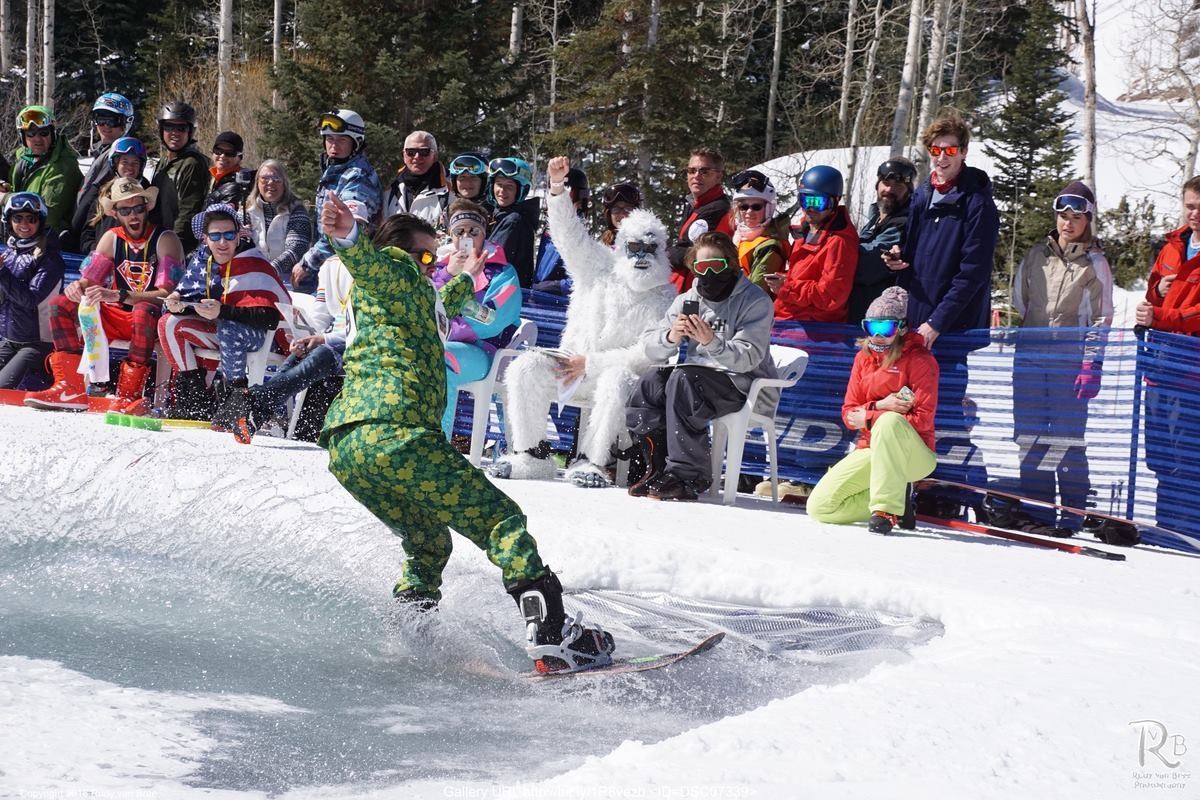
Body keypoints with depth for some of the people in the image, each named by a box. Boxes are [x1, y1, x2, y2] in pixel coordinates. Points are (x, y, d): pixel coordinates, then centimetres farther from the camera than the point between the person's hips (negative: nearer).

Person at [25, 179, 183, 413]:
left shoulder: (165, 239, -12)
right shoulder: (112, 238, 6)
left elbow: (166, 294, -23)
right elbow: (89, 280, 5)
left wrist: (118, 295, -34)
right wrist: (77, 287, -21)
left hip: (155, 320, -6)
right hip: (118, 318, 6)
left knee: (145, 311, -39)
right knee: (60, 305, -5)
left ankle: (130, 395, -37)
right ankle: (71, 387, -16)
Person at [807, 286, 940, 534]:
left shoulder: (920, 359, -6)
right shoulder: (864, 357, 10)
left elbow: (923, 419, -15)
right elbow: (849, 413, 6)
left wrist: (868, 418, -13)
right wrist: (879, 406, -15)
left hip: (914, 455, -6)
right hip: (869, 451, 6)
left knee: (889, 421, -40)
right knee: (819, 507, -11)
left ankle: (886, 508, -33)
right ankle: (895, 499, 5)